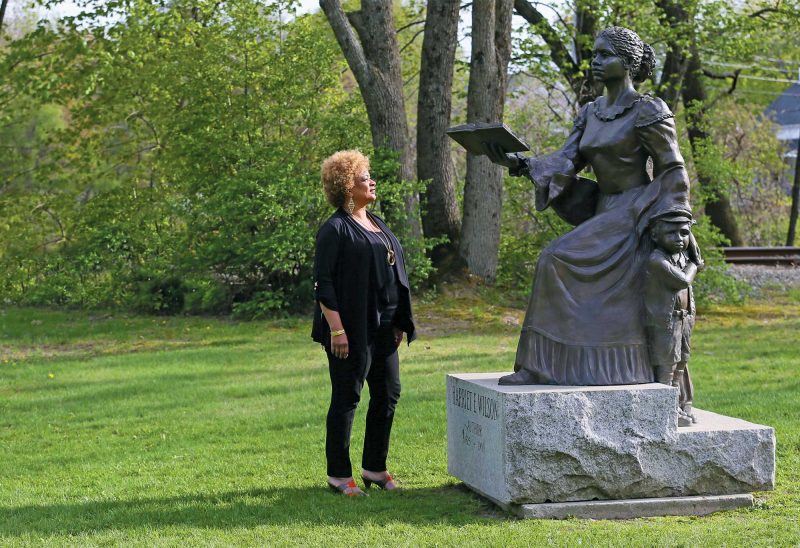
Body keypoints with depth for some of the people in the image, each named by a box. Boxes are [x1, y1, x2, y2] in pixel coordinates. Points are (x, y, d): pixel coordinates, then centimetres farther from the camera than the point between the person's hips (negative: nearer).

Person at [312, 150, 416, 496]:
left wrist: (398, 323, 17)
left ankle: (374, 467, 22)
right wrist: (336, 329, -20)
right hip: (351, 329, -8)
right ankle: (338, 475, 7)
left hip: (382, 327, 8)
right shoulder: (335, 229, -9)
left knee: (387, 394, 10)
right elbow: (322, 282, -14)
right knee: (346, 399, -2)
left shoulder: (377, 225, 16)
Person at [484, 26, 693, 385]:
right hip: (604, 214, 8)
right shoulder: (591, 114, 12)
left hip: (635, 215, -8)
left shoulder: (647, 112, -9)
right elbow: (566, 163, 2)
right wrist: (517, 163, -14)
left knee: (560, 261, -18)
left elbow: (672, 171, -8)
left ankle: (542, 364, -15)